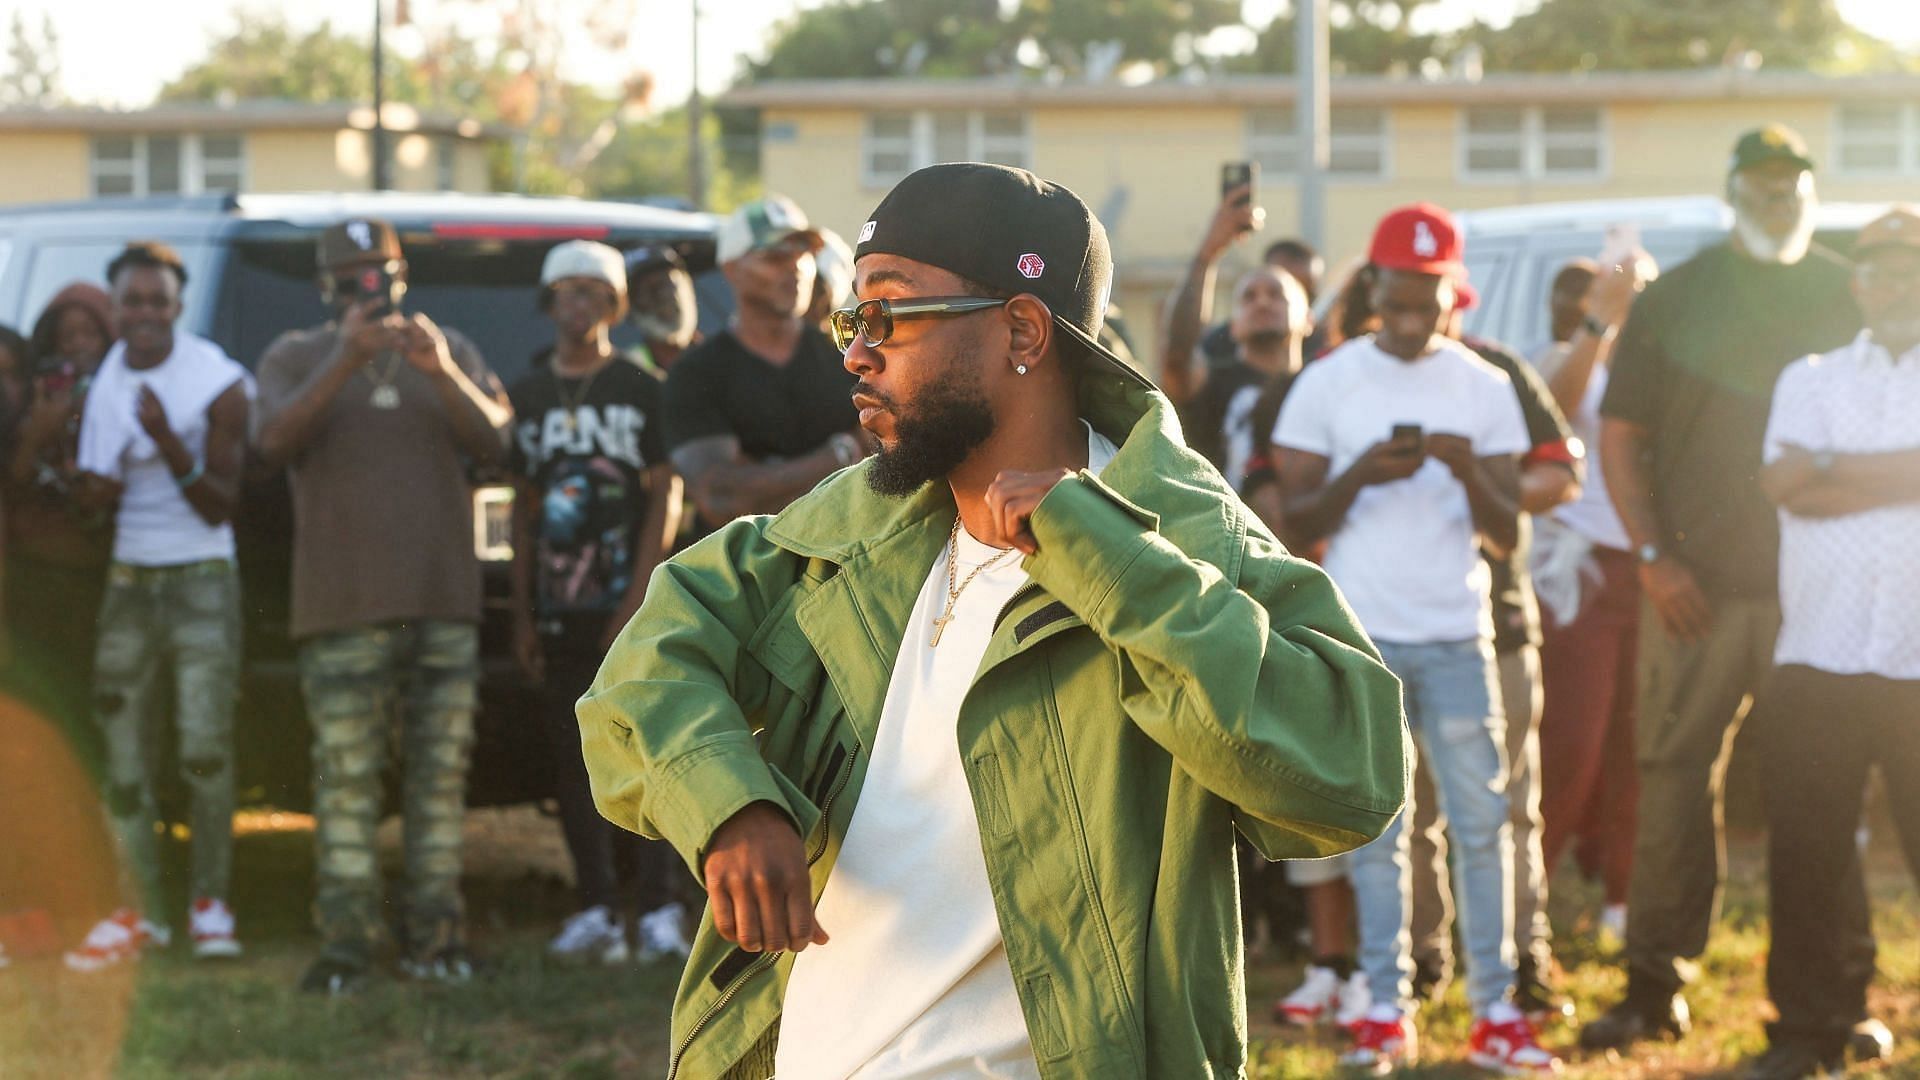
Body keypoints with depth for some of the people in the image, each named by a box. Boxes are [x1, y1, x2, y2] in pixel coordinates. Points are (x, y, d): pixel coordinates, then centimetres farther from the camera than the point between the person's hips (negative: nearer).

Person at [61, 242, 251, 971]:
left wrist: (169, 444, -25)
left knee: (205, 747, -12)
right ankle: (140, 911, 7)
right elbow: (94, 492, 12)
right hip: (127, 581, 5)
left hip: (201, 581, -4)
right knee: (124, 753, 2)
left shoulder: (216, 382, -8)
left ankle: (211, 903, -1)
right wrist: (95, 490, -12)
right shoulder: (104, 378, 5)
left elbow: (221, 505, -10)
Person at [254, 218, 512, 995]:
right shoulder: (296, 356, 9)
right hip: (342, 609, -3)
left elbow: (493, 442, 0)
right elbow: (276, 442, -10)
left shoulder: (450, 351, 15)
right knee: (346, 780, -7)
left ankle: (433, 932, 6)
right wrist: (345, 362, -22)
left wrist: (442, 373, -17)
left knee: (440, 774, 1)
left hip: (444, 602, 3)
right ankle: (344, 944, -7)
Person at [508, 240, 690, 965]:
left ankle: (661, 911, -8)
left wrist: (637, 599, -12)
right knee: (574, 764, 4)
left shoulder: (642, 391, 2)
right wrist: (522, 613, 10)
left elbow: (666, 500, -3)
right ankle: (596, 912, 8)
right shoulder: (529, 397, 14)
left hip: (627, 606, -4)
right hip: (558, 608, 4)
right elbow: (524, 510, 16)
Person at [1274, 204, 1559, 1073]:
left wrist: (1469, 471, -16)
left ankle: (1494, 1010, 5)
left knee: (1482, 822, 0)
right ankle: (1386, 1009, 8)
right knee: (1374, 829, 3)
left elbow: (1506, 536, 4)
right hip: (1361, 638, -1)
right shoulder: (1327, 384, 2)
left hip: (1457, 636, 1)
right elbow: (1297, 523, 2)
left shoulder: (1486, 388, 5)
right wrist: (1359, 475, -16)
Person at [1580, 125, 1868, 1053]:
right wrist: (1654, 556, -5)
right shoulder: (1677, 299, 7)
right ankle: (1654, 984, 4)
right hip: (1697, 587, 0)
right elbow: (1621, 436, 6)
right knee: (1674, 776, -1)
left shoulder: (1849, 297, 8)